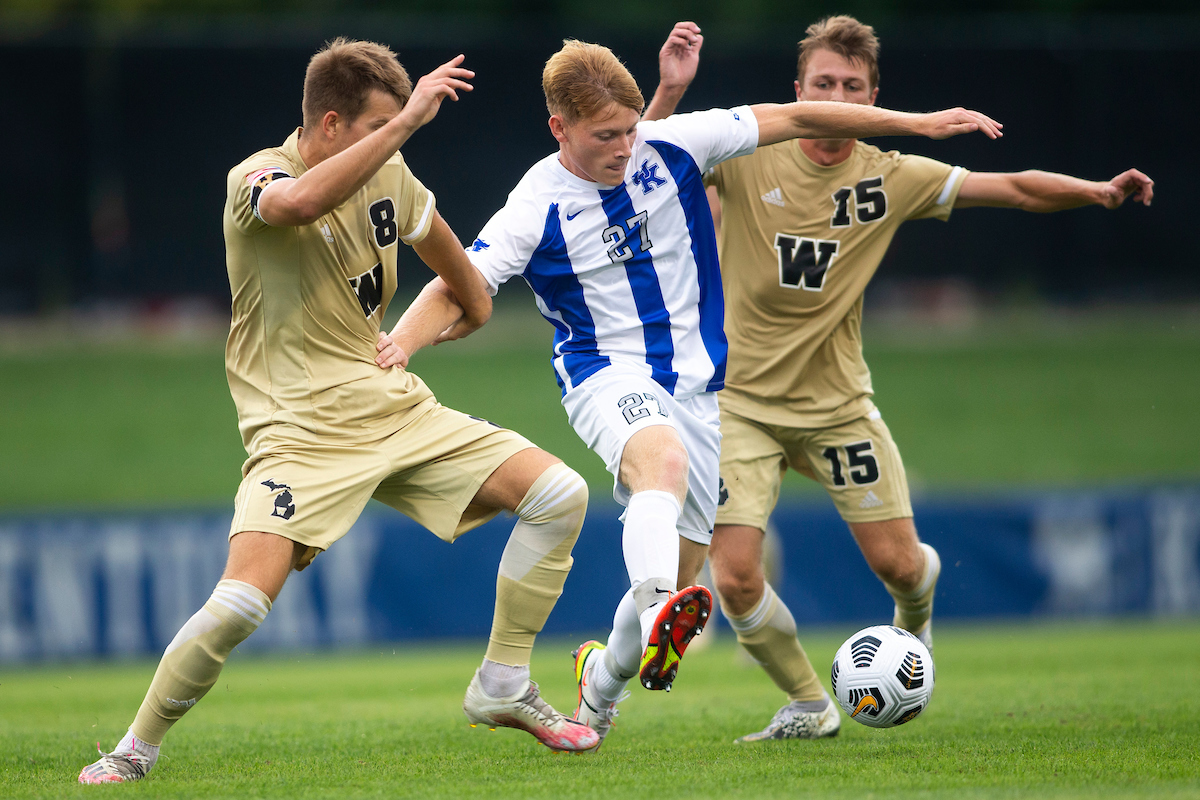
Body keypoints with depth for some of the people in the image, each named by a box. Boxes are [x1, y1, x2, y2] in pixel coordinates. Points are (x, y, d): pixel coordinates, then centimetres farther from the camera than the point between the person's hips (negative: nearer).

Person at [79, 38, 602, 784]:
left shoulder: (388, 176, 5)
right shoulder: (257, 178, -14)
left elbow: (436, 239, 29)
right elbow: (299, 201, -41)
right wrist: (406, 123, -39)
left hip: (398, 411, 7)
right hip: (301, 432, -7)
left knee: (560, 493, -5)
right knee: (243, 600, -25)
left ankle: (504, 687, 7)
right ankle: (135, 750, -4)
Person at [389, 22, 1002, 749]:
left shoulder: (670, 148, -5)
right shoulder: (536, 209, -13)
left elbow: (788, 120, 0)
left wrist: (918, 123, 0)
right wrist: (397, 347, -39)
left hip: (695, 383, 5)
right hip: (608, 379, -5)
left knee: (685, 570, 6)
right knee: (663, 463, -40)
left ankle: (604, 679, 34)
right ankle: (659, 615, -62)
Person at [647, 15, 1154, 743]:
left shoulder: (891, 179, -4)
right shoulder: (745, 160, -10)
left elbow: (1018, 189, -2)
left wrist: (1099, 191, -18)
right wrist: (670, 94, -34)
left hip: (838, 402, 2)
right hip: (742, 401, -2)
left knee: (897, 561, -2)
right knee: (734, 578, -14)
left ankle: (914, 630, 37)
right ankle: (809, 706, 11)